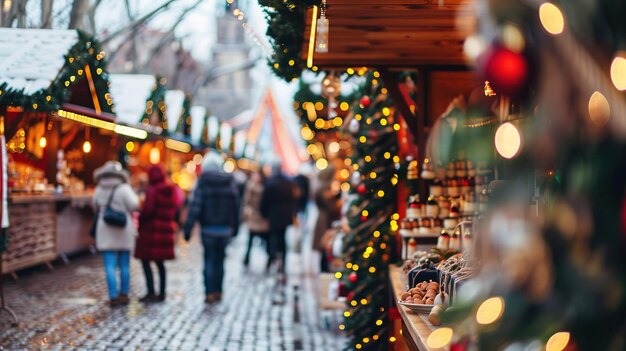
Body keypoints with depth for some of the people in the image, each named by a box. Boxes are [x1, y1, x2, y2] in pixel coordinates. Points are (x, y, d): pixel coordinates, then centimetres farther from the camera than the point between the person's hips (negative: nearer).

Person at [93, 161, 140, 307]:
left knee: (110, 266, -1)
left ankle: (113, 296, -7)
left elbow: (96, 206, 10)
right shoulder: (124, 188, -9)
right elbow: (134, 205, -16)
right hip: (124, 231, -1)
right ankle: (124, 294, 15)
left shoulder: (99, 190, 1)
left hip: (105, 231, 1)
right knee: (124, 265, 10)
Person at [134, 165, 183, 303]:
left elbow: (147, 210, -17)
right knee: (160, 262, 14)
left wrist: (140, 221, -1)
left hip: (151, 229, -7)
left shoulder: (152, 190, -14)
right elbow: (176, 208, 12)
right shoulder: (173, 190, 8)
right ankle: (162, 293, 15)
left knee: (146, 260, -2)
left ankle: (151, 292, -8)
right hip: (167, 228, 7)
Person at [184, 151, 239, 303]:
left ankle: (210, 293, -2)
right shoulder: (230, 182, 4)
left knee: (209, 260, 3)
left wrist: (188, 228, -11)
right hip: (225, 228, 3)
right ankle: (218, 292, 15)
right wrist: (235, 227, 16)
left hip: (209, 228, -3)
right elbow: (236, 206, 7)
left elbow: (195, 206, -12)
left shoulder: (203, 182, -8)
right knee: (220, 260, 12)